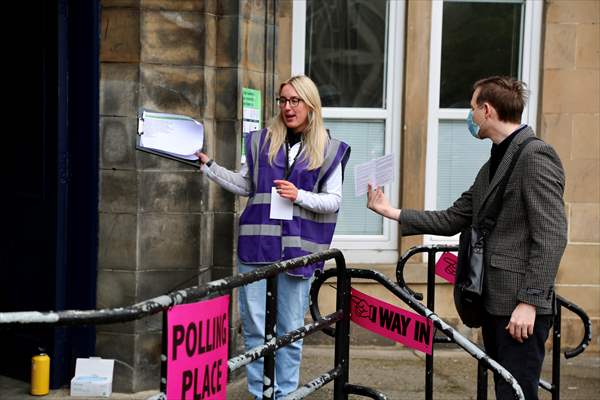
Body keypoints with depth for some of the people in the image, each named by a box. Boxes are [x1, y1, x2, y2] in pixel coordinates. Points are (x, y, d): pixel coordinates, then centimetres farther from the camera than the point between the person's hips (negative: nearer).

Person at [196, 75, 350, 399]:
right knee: (254, 327, 3)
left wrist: (299, 196, -12)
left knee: (290, 330, 5)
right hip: (257, 246, 2)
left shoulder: (328, 150, 4)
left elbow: (334, 200, 3)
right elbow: (244, 185, 17)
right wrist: (208, 165, 10)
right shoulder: (262, 141, 10)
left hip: (297, 250, -2)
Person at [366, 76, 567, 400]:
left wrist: (530, 301, -21)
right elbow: (451, 220, 18)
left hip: (520, 306, -9)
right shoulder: (493, 165, 18)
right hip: (495, 301, 9)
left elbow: (551, 237, -18)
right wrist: (391, 212, 17)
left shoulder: (536, 156, -12)